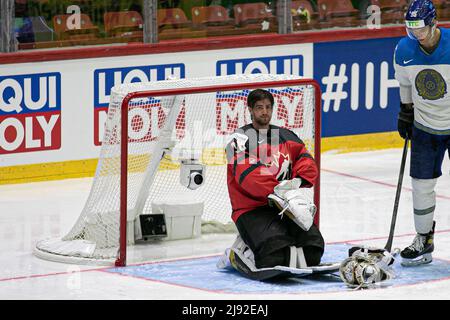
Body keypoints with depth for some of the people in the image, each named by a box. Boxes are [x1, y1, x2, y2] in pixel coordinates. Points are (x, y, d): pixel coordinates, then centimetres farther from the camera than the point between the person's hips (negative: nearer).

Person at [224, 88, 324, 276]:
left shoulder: (286, 137, 17)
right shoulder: (241, 138, -4)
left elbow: (306, 161, 11)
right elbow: (246, 174, -18)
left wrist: (298, 180, -12)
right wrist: (276, 190, -26)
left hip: (284, 208, 6)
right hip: (251, 209, -6)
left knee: (313, 246, -14)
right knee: (277, 249, -29)